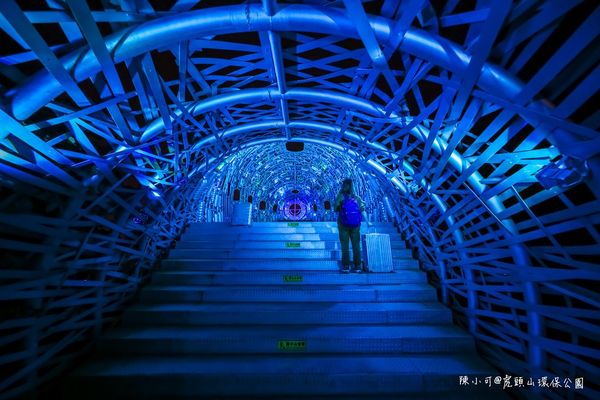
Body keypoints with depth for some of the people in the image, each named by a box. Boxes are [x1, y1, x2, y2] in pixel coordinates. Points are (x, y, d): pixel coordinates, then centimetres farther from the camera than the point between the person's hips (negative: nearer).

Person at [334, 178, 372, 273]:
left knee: (345, 246, 6)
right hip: (355, 226, 2)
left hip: (343, 225, -2)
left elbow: (335, 209, -3)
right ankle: (357, 266, 17)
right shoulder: (357, 197, 0)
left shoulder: (340, 196, -8)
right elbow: (362, 211, 0)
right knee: (356, 246, 11)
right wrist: (367, 222, 9)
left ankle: (346, 266, 9)